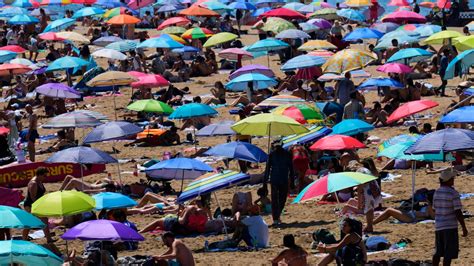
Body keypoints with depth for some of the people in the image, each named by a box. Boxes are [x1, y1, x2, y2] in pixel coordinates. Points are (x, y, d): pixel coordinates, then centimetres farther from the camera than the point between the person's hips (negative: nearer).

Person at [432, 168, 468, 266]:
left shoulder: (437, 192, 5)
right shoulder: (453, 193, -15)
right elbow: (458, 212, -16)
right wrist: (464, 228, -10)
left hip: (438, 226, 7)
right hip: (450, 226, -7)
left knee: (438, 252, 16)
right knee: (449, 254, -2)